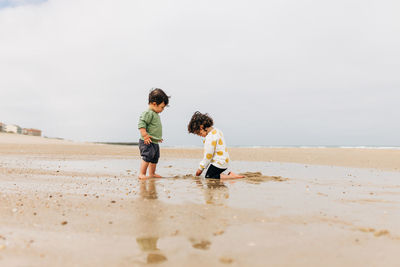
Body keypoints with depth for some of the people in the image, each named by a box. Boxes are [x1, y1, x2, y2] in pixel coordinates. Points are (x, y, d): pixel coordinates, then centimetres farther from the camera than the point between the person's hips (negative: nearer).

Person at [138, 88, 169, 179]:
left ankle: (152, 173, 29)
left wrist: (158, 137, 28)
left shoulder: (155, 114, 16)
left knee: (155, 158, 17)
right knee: (147, 157, -14)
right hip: (147, 142, -10)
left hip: (155, 142, 10)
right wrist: (145, 135, -27)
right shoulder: (148, 113, -15)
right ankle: (142, 174, -6)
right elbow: (141, 123, -24)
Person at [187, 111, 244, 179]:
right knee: (210, 175, 15)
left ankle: (231, 176, -12)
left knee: (208, 176, -3)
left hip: (219, 163, -10)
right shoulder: (216, 131, 8)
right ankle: (229, 175, 5)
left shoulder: (210, 137, -22)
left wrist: (200, 168, -6)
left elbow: (208, 155, -18)